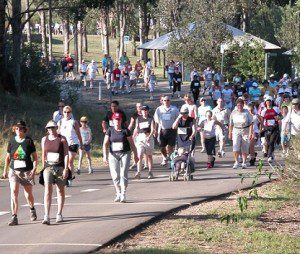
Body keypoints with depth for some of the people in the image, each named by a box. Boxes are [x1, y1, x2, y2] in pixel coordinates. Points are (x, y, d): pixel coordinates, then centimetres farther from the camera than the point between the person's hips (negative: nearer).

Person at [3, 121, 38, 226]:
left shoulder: (28, 141, -2)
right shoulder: (12, 141, 4)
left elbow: (35, 157, 2)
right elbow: (8, 157, 15)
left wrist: (34, 169, -8)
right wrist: (5, 170, 16)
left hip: (27, 171, -1)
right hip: (14, 170, 1)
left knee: (28, 194, 11)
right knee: (14, 192, -13)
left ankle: (32, 209, 42)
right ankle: (14, 217, -14)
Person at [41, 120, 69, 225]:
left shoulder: (62, 139, -2)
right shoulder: (44, 140, 8)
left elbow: (66, 154, -6)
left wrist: (66, 169, -13)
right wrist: (43, 168, 16)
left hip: (60, 167, -1)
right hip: (48, 167, 1)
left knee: (60, 191, 8)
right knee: (48, 190, -11)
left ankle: (59, 214, 19)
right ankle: (46, 216, -18)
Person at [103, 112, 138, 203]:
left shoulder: (125, 131, -2)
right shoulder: (110, 130, 1)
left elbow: (132, 143, 4)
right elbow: (105, 143, -1)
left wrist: (135, 155, 7)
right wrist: (105, 156, -10)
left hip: (125, 154, -2)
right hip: (113, 155, 2)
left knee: (123, 174, -9)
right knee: (115, 175, 2)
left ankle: (123, 195, -10)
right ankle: (118, 194, 15)